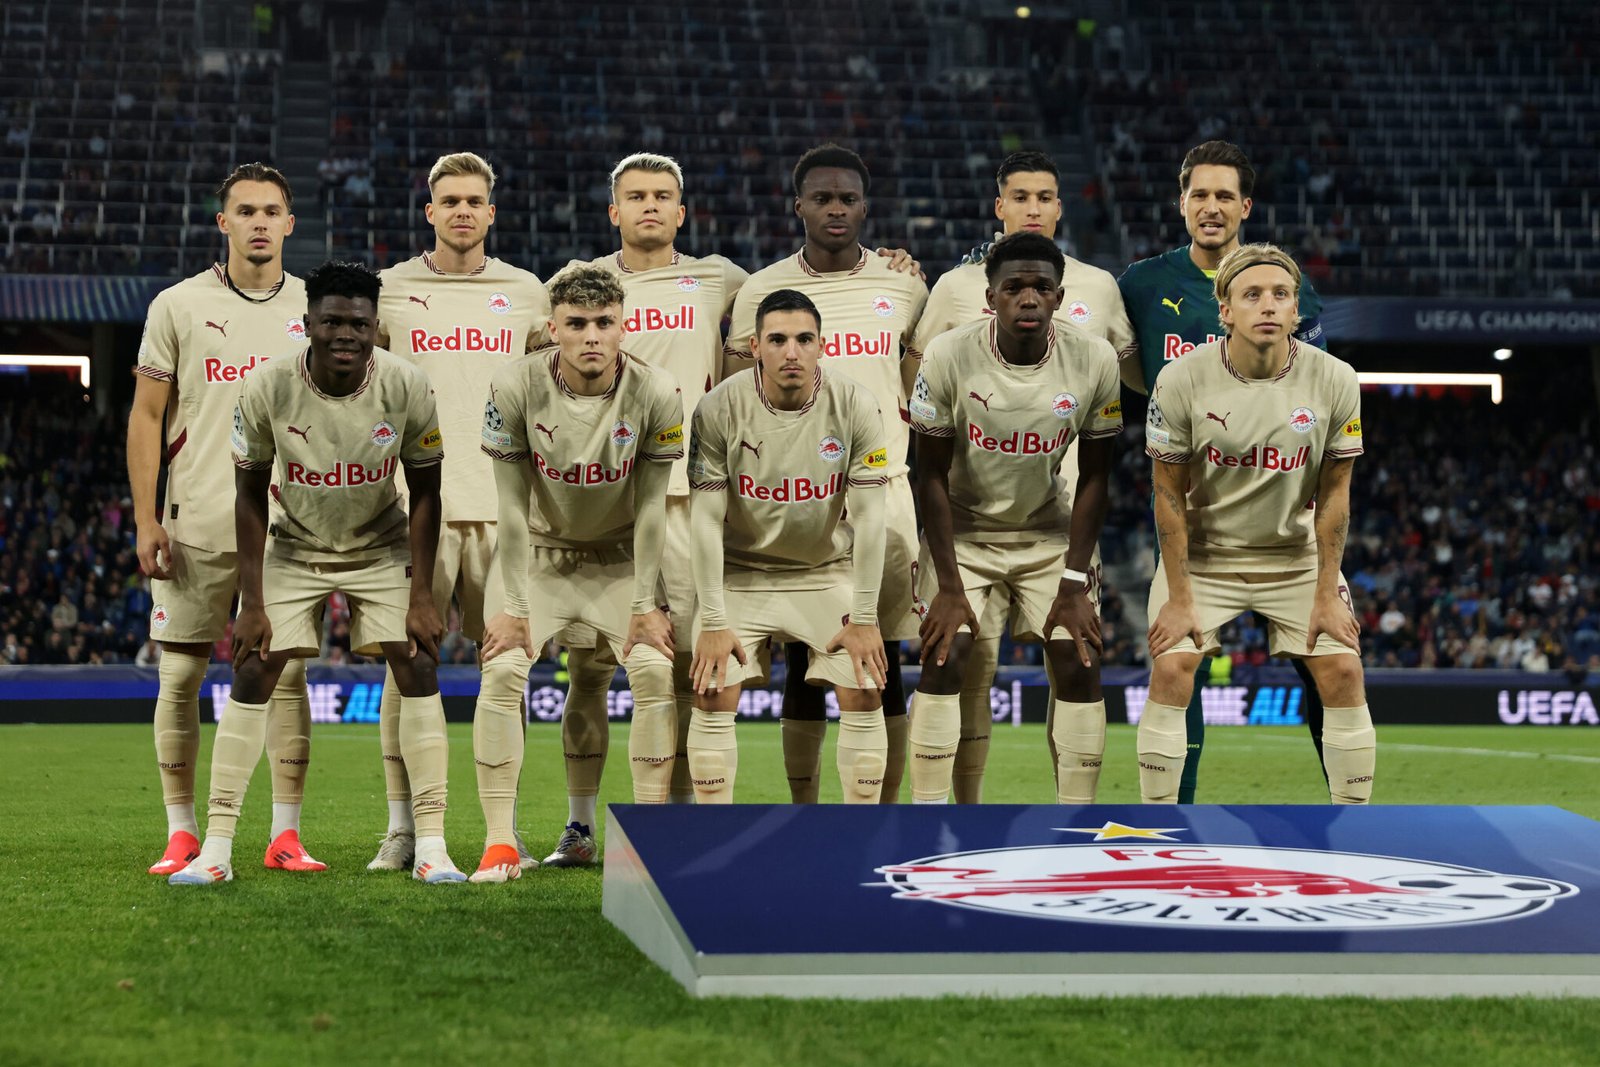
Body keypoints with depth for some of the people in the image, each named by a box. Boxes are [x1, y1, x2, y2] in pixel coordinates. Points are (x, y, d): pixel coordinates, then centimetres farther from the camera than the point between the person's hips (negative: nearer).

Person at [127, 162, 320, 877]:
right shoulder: (179, 306, 2)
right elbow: (146, 416, 3)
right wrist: (145, 518, -4)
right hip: (197, 521, -1)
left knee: (286, 673, 0)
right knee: (181, 676, 1)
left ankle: (285, 833, 7)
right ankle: (181, 835, 9)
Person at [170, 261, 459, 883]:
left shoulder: (407, 388, -21)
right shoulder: (267, 390, -22)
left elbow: (424, 493, -9)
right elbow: (250, 495, -11)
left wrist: (421, 596, -12)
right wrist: (251, 603, -12)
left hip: (383, 546, 0)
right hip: (294, 546, 0)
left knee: (417, 665, -12)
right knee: (252, 673, -8)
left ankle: (431, 844, -8)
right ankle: (217, 848, -3)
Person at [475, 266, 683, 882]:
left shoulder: (655, 395, -17)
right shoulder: (516, 388, -19)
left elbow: (650, 510, -11)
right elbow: (513, 510, -15)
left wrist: (646, 605, -12)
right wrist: (515, 606, -16)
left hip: (621, 561, 0)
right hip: (542, 558, 0)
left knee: (654, 669, -18)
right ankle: (499, 842, -12)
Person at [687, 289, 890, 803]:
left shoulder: (854, 405, -15)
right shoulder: (719, 409, -17)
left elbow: (868, 517, -12)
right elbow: (707, 520, -14)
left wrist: (864, 619, -13)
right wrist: (714, 622, -16)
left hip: (829, 572, 1)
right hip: (740, 573, -1)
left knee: (864, 693, -10)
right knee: (713, 695, -12)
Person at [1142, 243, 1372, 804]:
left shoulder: (1334, 381, -12)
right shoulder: (1181, 380, -16)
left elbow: (1332, 493, -4)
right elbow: (1170, 492, -9)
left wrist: (1327, 595, -6)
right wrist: (1179, 599, -10)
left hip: (1297, 557, 1)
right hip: (1203, 555, -1)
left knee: (1343, 671, -9)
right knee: (1170, 670, -16)